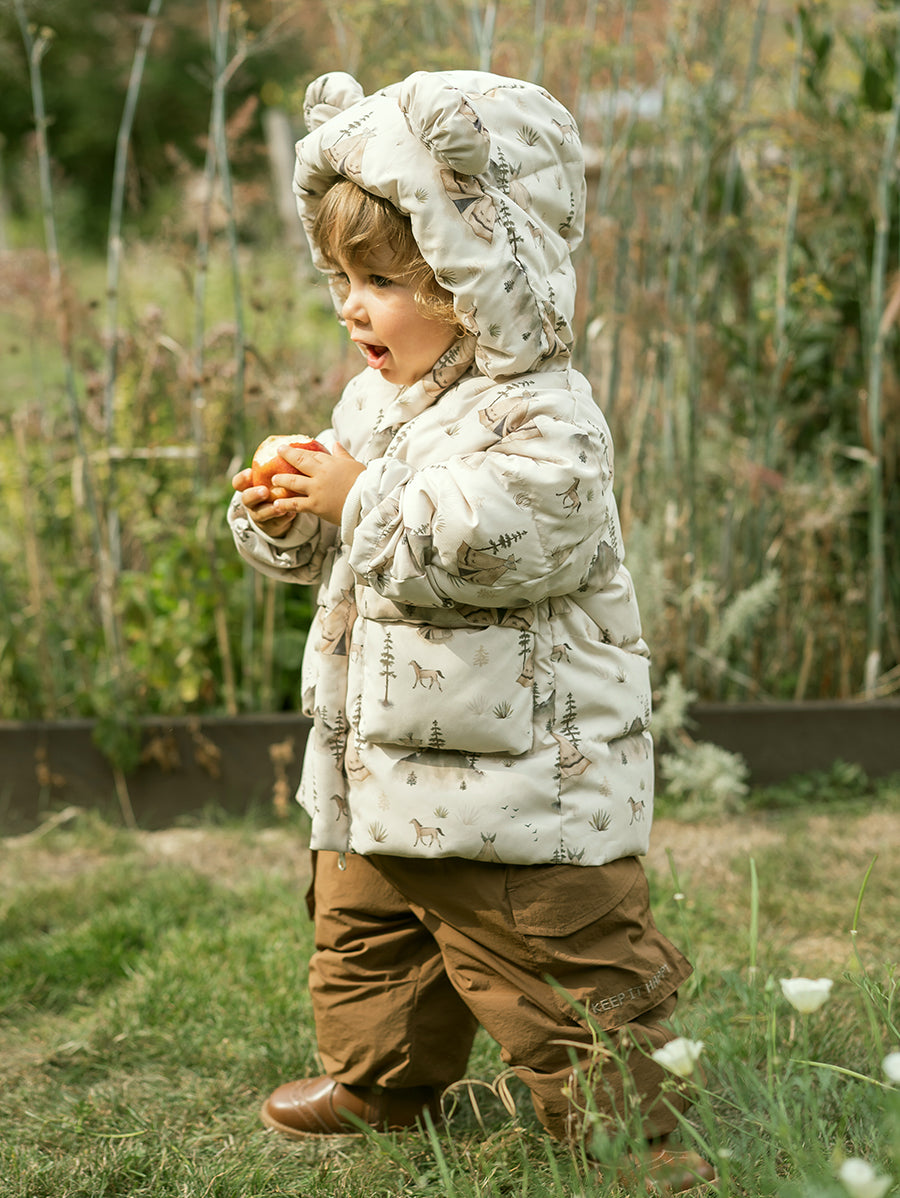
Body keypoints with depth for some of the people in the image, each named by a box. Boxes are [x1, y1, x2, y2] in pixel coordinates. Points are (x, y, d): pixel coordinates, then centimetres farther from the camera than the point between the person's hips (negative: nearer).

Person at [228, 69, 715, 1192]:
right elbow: (334, 559, 18)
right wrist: (281, 521, -4)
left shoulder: (543, 417, -18)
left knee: (555, 964, -1)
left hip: (515, 775, -9)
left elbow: (480, 543, -33)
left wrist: (362, 499, -24)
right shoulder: (374, 397, 10)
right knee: (363, 933, 24)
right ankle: (381, 1081, 45)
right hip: (378, 763, 9)